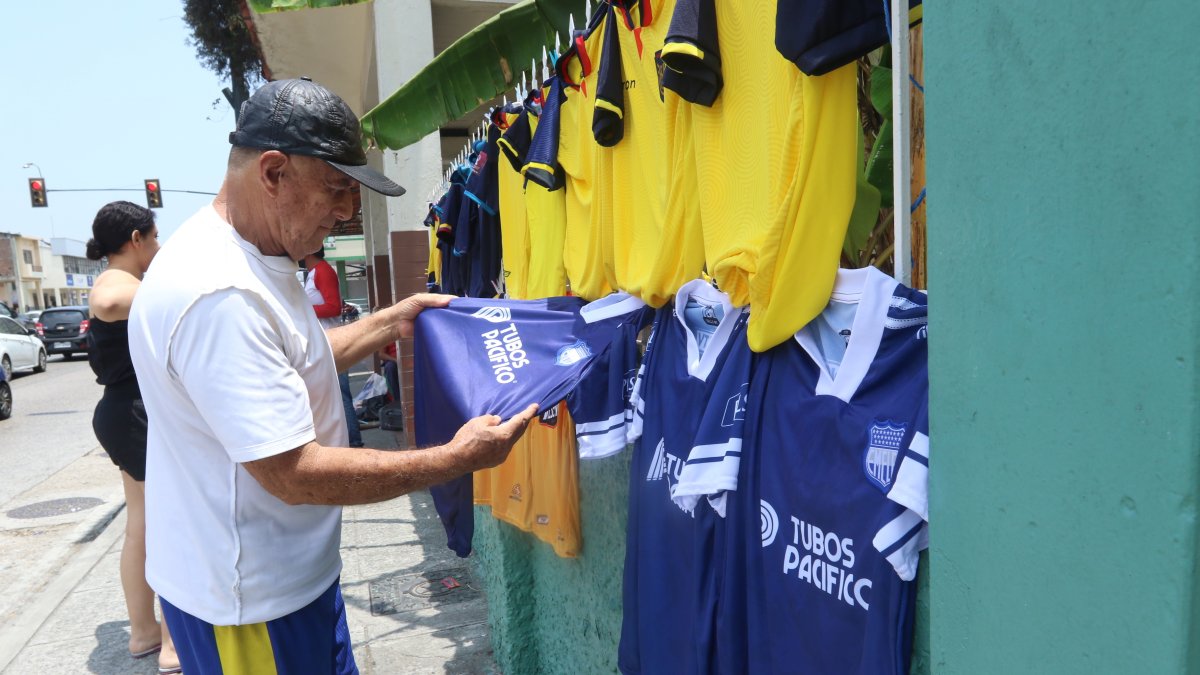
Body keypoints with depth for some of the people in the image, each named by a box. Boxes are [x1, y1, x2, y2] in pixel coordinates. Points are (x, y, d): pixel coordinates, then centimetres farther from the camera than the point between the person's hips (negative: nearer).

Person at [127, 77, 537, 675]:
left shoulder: (253, 261, 5)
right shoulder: (218, 296, -30)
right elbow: (294, 474, -29)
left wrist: (391, 322, 8)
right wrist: (457, 458, -25)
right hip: (250, 600, -9)